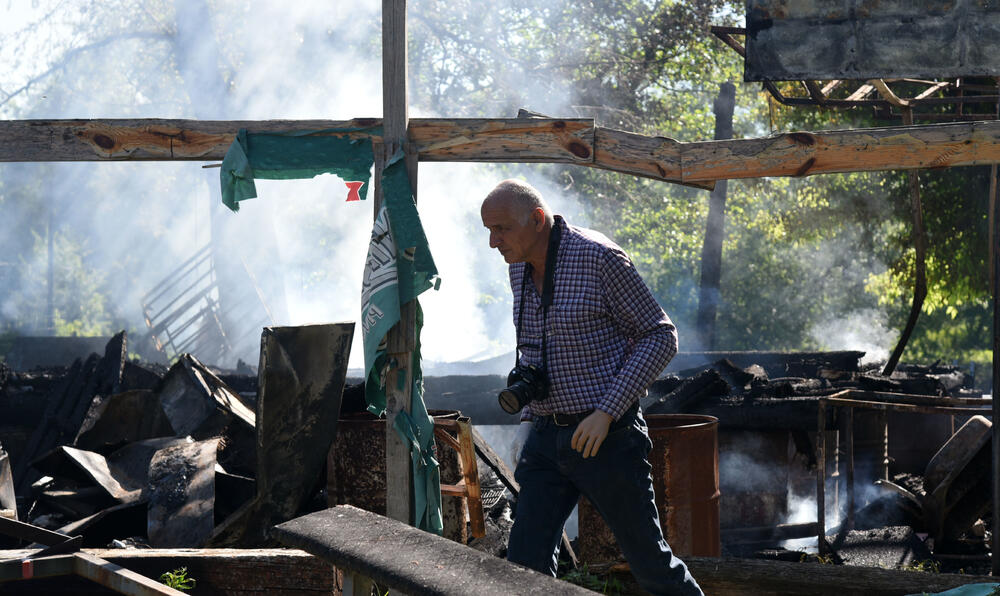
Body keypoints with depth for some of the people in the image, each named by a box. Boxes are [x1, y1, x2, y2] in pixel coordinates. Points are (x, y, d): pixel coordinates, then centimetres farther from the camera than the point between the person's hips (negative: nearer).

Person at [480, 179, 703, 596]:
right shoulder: (520, 267, 7)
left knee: (648, 560, 5)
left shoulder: (598, 257, -14)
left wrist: (607, 411, -19)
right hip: (546, 436, 6)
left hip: (606, 437, -6)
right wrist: (522, 380, 4)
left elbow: (660, 337, -11)